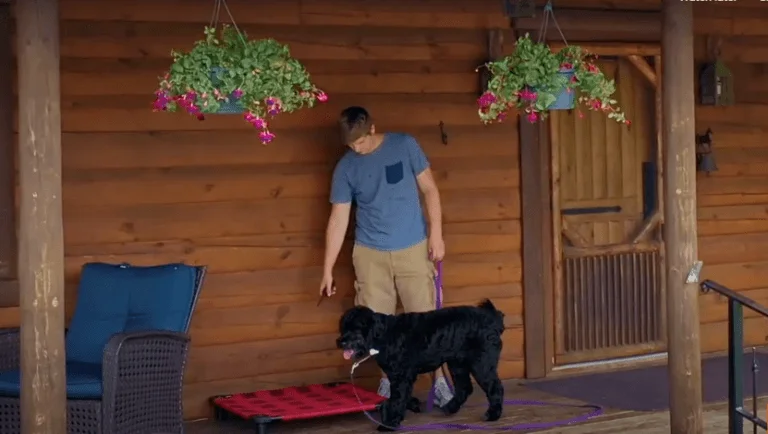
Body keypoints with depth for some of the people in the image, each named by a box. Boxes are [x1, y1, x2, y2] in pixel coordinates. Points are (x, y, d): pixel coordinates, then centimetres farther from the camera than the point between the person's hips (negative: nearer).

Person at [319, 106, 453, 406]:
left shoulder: (405, 146, -5)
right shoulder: (345, 168, -2)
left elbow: (429, 189, 0)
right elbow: (338, 219, 0)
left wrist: (436, 234, -7)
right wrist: (327, 270, -2)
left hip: (413, 249, -1)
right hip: (370, 254, 1)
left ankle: (439, 382, 7)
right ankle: (388, 381, 17)